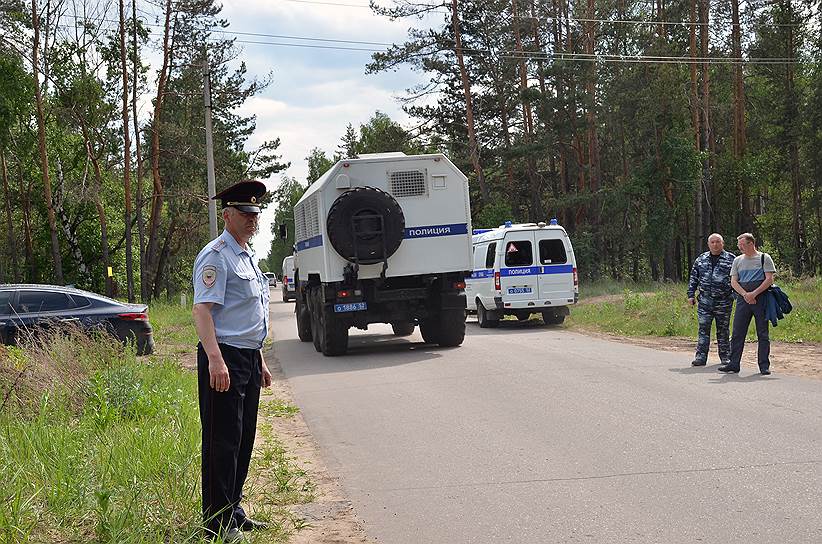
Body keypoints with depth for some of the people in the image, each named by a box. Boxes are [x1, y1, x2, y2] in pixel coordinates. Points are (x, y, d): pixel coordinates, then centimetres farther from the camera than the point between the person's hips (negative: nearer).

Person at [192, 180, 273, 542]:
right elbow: (202, 310, -19)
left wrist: (259, 360, 26)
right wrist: (215, 359, -29)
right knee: (223, 441, -6)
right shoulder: (216, 255, -10)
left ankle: (234, 512, 23)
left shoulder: (247, 256, 20)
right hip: (224, 360, -9)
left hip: (248, 359, 9)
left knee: (243, 439, 13)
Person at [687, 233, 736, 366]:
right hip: (704, 301, 2)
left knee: (723, 330, 6)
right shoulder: (701, 259, 11)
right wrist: (691, 294, 9)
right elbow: (693, 278, 15)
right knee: (703, 328, -2)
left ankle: (725, 357, 15)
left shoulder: (731, 259, 2)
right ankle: (701, 357, -1)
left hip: (723, 301, -2)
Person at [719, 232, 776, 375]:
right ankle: (734, 364, 6)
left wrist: (754, 294, -14)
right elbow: (733, 282, 9)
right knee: (737, 333, 1)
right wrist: (745, 294, -8)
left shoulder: (764, 258, 3)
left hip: (761, 299, -4)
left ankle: (764, 366, 4)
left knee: (763, 334, -1)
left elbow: (769, 280, -5)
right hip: (743, 300, 4)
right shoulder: (738, 260, 15)